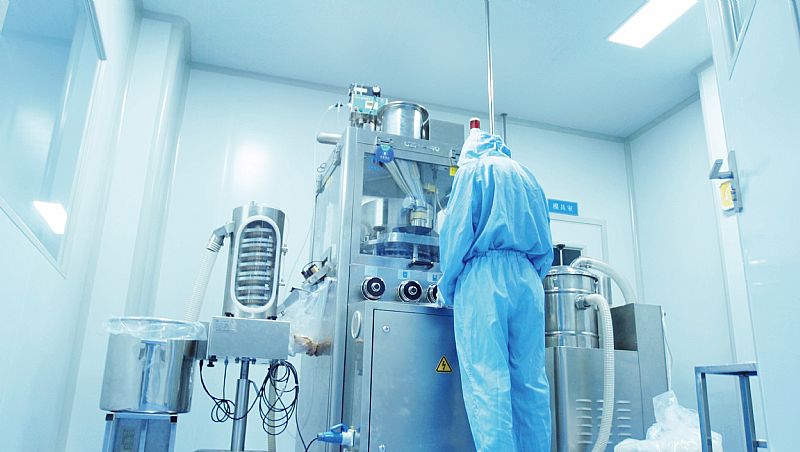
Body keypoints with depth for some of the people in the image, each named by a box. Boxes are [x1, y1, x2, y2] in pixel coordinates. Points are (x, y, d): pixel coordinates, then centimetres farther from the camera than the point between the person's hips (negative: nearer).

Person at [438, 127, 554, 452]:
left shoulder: (472, 169, 8)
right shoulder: (528, 176, 24)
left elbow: (457, 229, -3)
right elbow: (545, 245, 20)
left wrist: (448, 287, 3)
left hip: (484, 276, -6)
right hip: (528, 279, 6)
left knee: (486, 380, -10)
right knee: (531, 379, 4)